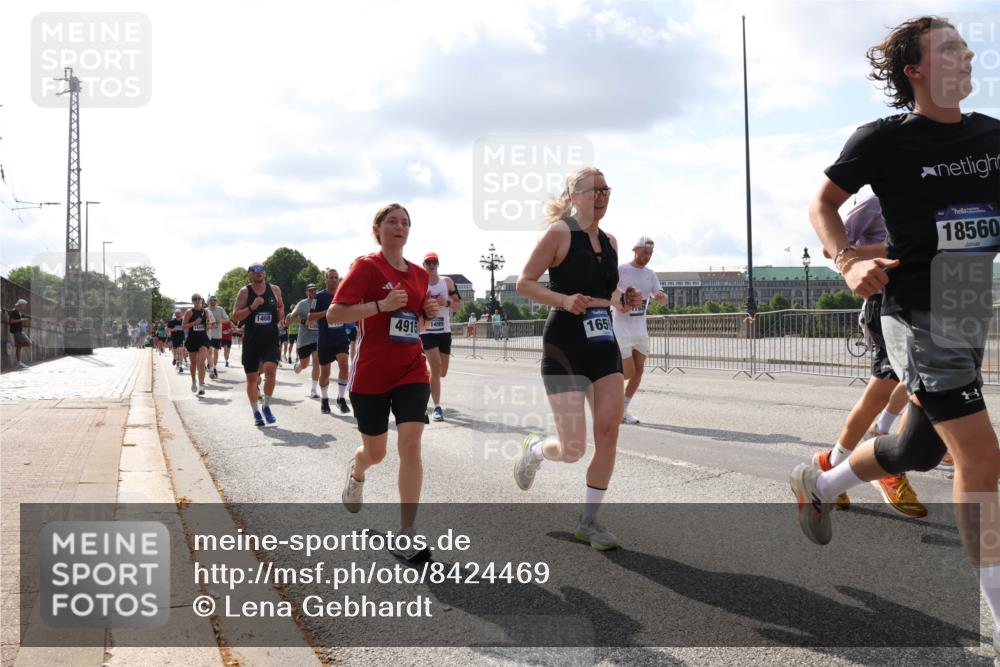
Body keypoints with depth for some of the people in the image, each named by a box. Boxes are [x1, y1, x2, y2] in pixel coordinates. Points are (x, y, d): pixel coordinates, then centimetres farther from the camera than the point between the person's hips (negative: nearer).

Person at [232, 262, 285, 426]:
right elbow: (235, 316, -6)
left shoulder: (275, 289, 6)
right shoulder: (245, 292, 0)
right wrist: (252, 307, -20)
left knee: (270, 369, -20)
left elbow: (281, 308, 23)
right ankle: (256, 412, 21)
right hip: (251, 340, 0)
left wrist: (281, 314, 0)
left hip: (271, 339, 0)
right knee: (252, 377, 5)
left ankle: (266, 406, 0)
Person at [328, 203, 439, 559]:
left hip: (412, 372, 3)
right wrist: (382, 305, -24)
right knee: (375, 452, 11)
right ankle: (356, 472, 51)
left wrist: (429, 312, 0)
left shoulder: (419, 274, 8)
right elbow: (333, 315, -14)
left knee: (410, 445, -14)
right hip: (371, 374, -3)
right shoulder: (366, 266, -8)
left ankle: (406, 534, -7)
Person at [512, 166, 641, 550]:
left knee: (609, 432, -4)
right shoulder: (559, 233, -8)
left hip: (604, 345, 6)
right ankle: (534, 450, 31)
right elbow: (524, 283, -9)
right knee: (573, 450, -6)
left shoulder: (609, 242, 12)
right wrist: (564, 300, -23)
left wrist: (625, 300, 3)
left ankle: (589, 521, 11)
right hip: (565, 346, -6)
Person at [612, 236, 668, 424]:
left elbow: (663, 301, 8)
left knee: (639, 371, 5)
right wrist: (618, 305, -25)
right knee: (628, 372, -9)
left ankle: (624, 410, 17)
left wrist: (661, 296, -16)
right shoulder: (620, 271, -9)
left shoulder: (650, 274, 8)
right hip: (622, 331, -6)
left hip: (640, 331, 6)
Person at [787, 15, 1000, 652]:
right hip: (919, 316, -7)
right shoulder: (885, 139, -7)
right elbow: (823, 204, 1)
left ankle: (818, 485, 46)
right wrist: (849, 262, -15)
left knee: (918, 450, 18)